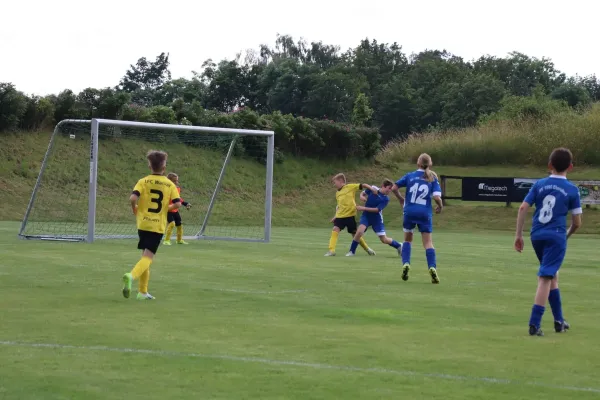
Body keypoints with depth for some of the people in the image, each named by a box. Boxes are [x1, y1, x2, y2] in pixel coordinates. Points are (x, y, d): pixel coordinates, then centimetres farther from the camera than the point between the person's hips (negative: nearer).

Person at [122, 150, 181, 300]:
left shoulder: (143, 181, -2)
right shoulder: (169, 184, 0)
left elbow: (133, 198, -16)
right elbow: (177, 203, -8)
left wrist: (135, 210, 4)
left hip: (143, 224, 2)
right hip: (158, 226, -2)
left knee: (145, 256, 17)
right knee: (148, 257, -7)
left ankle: (143, 291, 17)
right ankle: (131, 276, -37)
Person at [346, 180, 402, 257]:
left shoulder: (386, 199, -14)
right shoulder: (373, 189, -7)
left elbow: (377, 209, -21)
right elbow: (363, 193, 10)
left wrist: (363, 208, -26)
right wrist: (362, 196, -14)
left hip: (377, 219, -1)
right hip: (366, 216, 1)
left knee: (384, 240, 0)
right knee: (359, 231, -24)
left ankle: (399, 246, 28)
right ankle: (352, 251, -9)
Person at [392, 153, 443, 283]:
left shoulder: (410, 176, 3)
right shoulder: (433, 179, 1)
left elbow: (394, 188, 1)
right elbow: (436, 197, -11)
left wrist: (401, 199, 17)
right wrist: (440, 206, 8)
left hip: (410, 212, 1)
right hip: (425, 213, -1)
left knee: (407, 239, 19)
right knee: (428, 242, 4)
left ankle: (406, 264, 2)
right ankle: (432, 267, -14)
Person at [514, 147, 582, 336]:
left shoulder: (539, 184, 7)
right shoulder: (572, 190, 0)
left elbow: (523, 208, -1)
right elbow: (576, 222, 1)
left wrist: (519, 235, 4)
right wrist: (567, 235, 21)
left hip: (537, 235, 4)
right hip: (556, 236, -4)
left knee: (553, 275, 20)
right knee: (546, 277, -8)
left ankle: (559, 320, 27)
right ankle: (534, 323, -18)